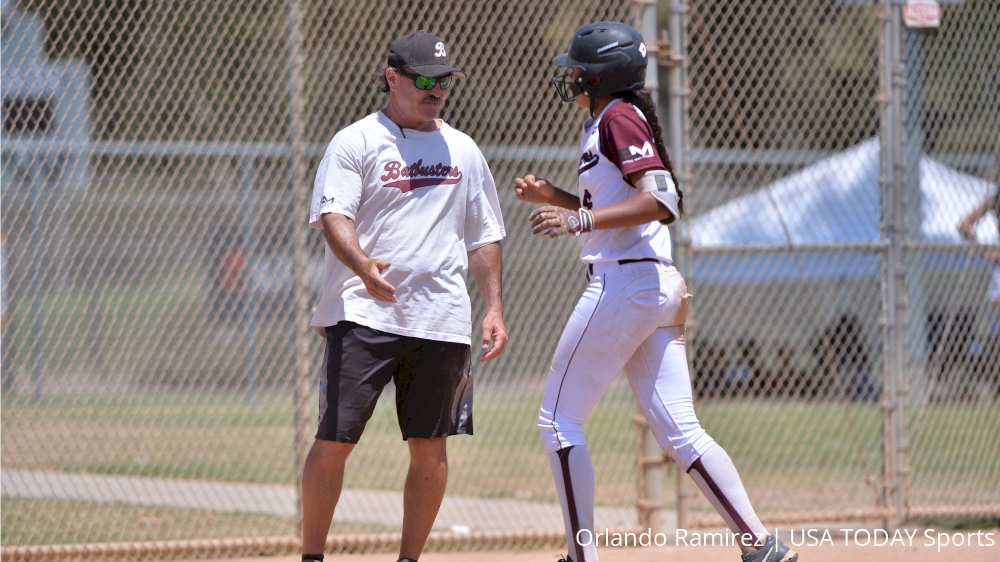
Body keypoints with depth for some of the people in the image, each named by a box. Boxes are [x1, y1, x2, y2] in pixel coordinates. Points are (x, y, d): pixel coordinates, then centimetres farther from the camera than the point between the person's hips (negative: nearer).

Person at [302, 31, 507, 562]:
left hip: (442, 318, 4)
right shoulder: (355, 142, 1)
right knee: (335, 438, -8)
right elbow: (334, 217, -11)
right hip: (363, 316, -4)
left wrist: (494, 308, 9)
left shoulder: (463, 151, 16)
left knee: (430, 445, 3)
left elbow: (483, 238, 19)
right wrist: (363, 266, -31)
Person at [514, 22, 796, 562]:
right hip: (660, 290, 10)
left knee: (559, 418, -3)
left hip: (623, 282, -10)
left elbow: (661, 201, -23)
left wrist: (577, 220, -26)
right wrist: (552, 197, 20)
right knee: (678, 430, 5)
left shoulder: (617, 119, -10)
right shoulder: (616, 120, 19)